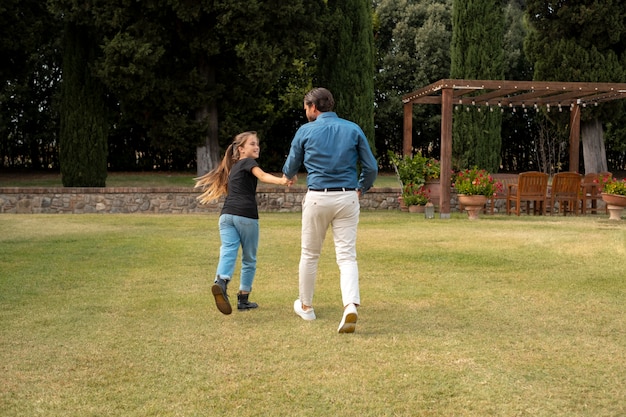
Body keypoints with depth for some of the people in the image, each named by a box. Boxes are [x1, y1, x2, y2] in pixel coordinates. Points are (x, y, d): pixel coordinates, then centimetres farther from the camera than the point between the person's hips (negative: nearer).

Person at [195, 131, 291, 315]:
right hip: (246, 215, -5)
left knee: (228, 252, -13)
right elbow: (262, 176, -17)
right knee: (249, 259, 9)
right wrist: (281, 181, -34)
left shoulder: (233, 167, 27)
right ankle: (243, 298, 13)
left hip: (227, 215, 5)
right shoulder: (248, 162, 4)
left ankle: (221, 282, -41)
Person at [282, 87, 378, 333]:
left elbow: (290, 169, 11)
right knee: (347, 255, 1)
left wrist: (288, 176, 36)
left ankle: (305, 306, 28)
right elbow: (371, 168, 4)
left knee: (310, 254, 15)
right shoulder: (353, 129, 4)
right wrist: (361, 188, 23)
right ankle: (351, 306, -20)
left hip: (317, 198, -1)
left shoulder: (305, 131, 0)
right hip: (347, 198, 1)